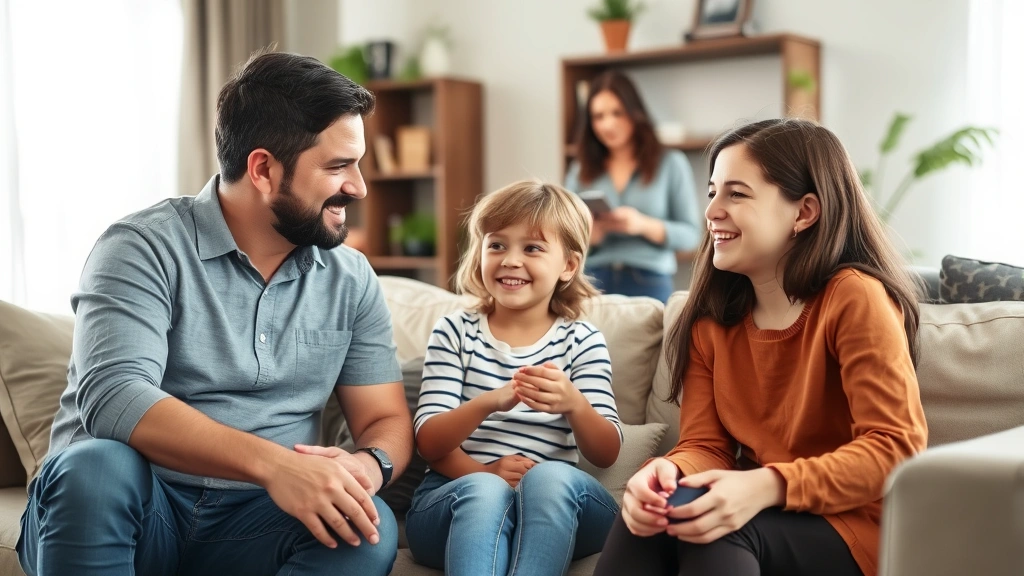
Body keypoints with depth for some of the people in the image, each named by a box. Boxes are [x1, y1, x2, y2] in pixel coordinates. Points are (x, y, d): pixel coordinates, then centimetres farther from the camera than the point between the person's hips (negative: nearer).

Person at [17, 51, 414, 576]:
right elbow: (112, 396, -23)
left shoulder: (351, 280, 6)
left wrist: (366, 467, -19)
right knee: (97, 466, -35)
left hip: (252, 523, 3)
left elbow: (388, 422, 7)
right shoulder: (145, 249, -8)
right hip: (126, 510, -2)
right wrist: (272, 464, -35)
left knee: (371, 528, -27)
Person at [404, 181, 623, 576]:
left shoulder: (582, 342, 8)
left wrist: (574, 404, -24)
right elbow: (428, 443, -2)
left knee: (548, 477, -33)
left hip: (552, 507, 1)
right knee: (484, 492, -35)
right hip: (456, 498, -1)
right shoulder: (454, 332, 8)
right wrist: (487, 403, -24)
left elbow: (606, 455, -1)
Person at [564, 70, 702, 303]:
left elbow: (691, 234, 1)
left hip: (649, 285, -1)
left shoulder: (671, 164, 4)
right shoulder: (580, 172, 10)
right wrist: (590, 235, -12)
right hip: (592, 283, 2)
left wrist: (644, 225, -15)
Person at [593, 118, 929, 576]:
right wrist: (669, 471, -24)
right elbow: (705, 444, 1)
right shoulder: (712, 317, 7)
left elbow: (896, 447, -18)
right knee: (649, 509, -25)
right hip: (760, 513, 5)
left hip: (851, 526, -5)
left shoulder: (853, 298, -12)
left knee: (711, 532, -32)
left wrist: (767, 487, -31)